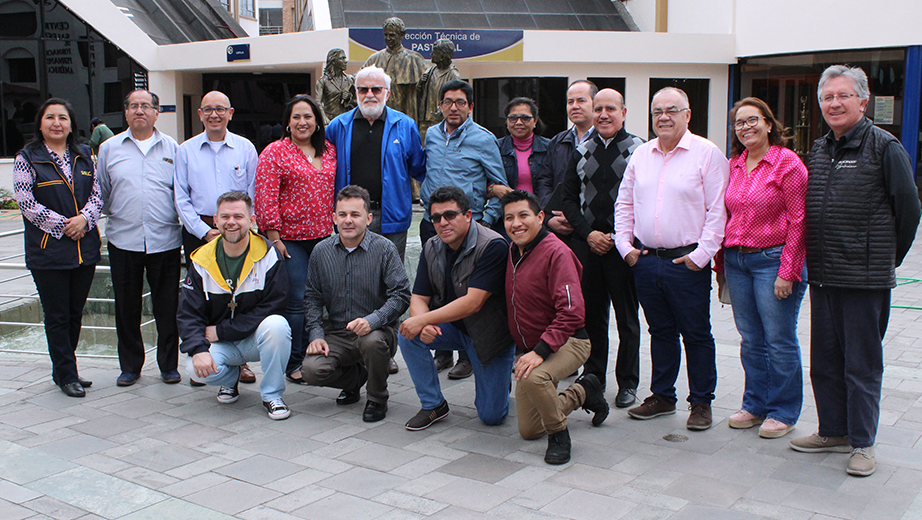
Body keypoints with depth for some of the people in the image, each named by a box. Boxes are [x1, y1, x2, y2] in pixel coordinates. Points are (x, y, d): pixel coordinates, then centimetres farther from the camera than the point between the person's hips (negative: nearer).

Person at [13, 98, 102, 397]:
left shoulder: (84, 157, 11)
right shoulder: (27, 159, -3)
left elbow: (97, 194, 8)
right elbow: (26, 203, -9)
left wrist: (84, 218, -12)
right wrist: (63, 225, -14)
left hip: (85, 247, 5)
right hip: (48, 251, -5)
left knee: (75, 313, 12)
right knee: (57, 316, 1)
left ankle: (62, 371, 25)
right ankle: (67, 376, 11)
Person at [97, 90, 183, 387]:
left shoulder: (171, 148, 7)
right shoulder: (109, 149, 9)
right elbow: (100, 193, 14)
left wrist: (184, 219, 2)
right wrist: (114, 215, 5)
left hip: (165, 239, -1)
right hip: (123, 240, 1)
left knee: (167, 307, 3)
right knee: (127, 306, 7)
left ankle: (169, 365, 16)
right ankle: (130, 366, 20)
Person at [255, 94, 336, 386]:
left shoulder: (329, 151, 12)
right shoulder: (274, 153, -3)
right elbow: (266, 198, -7)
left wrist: (336, 226, 13)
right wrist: (274, 238, -11)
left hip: (323, 237, 5)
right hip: (291, 238, -4)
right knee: (297, 301, -4)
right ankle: (294, 364, 7)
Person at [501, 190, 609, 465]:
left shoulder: (556, 252, -19)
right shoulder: (512, 252, 5)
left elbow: (572, 311, -28)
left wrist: (540, 350, -33)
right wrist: (523, 350, 14)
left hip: (568, 342, -8)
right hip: (527, 348, 8)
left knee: (533, 378, -40)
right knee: (528, 431, 10)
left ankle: (559, 433, -12)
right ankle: (584, 391, 32)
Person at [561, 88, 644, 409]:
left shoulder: (639, 150, -1)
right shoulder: (581, 150, 12)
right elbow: (568, 197, 10)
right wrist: (588, 232, -3)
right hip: (586, 242, 4)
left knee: (627, 317, 3)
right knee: (591, 313, 10)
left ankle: (628, 383, 14)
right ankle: (594, 375, 23)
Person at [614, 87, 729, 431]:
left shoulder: (707, 154, -5)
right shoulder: (641, 154, 11)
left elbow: (717, 212, -9)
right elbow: (624, 204, 17)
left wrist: (701, 254, -14)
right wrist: (625, 245, 7)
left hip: (687, 262, -5)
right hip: (645, 259, 5)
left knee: (696, 334, 4)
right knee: (660, 331, 15)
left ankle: (701, 402, 16)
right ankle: (662, 396, 26)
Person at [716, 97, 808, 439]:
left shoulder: (787, 162, -7)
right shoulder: (734, 165, 11)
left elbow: (798, 221, -11)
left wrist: (787, 271, -15)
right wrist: (721, 263, 11)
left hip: (773, 259, -6)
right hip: (736, 260, 6)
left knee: (780, 340, 2)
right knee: (751, 340, 13)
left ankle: (783, 413, 15)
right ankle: (756, 405, 25)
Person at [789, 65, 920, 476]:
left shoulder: (884, 147, -8)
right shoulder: (818, 150, 12)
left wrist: (887, 256, 3)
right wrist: (817, 259, 15)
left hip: (865, 278, -6)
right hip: (822, 275, 6)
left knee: (862, 364, 2)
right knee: (824, 361, 13)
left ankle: (862, 443, 14)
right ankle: (833, 432, 27)